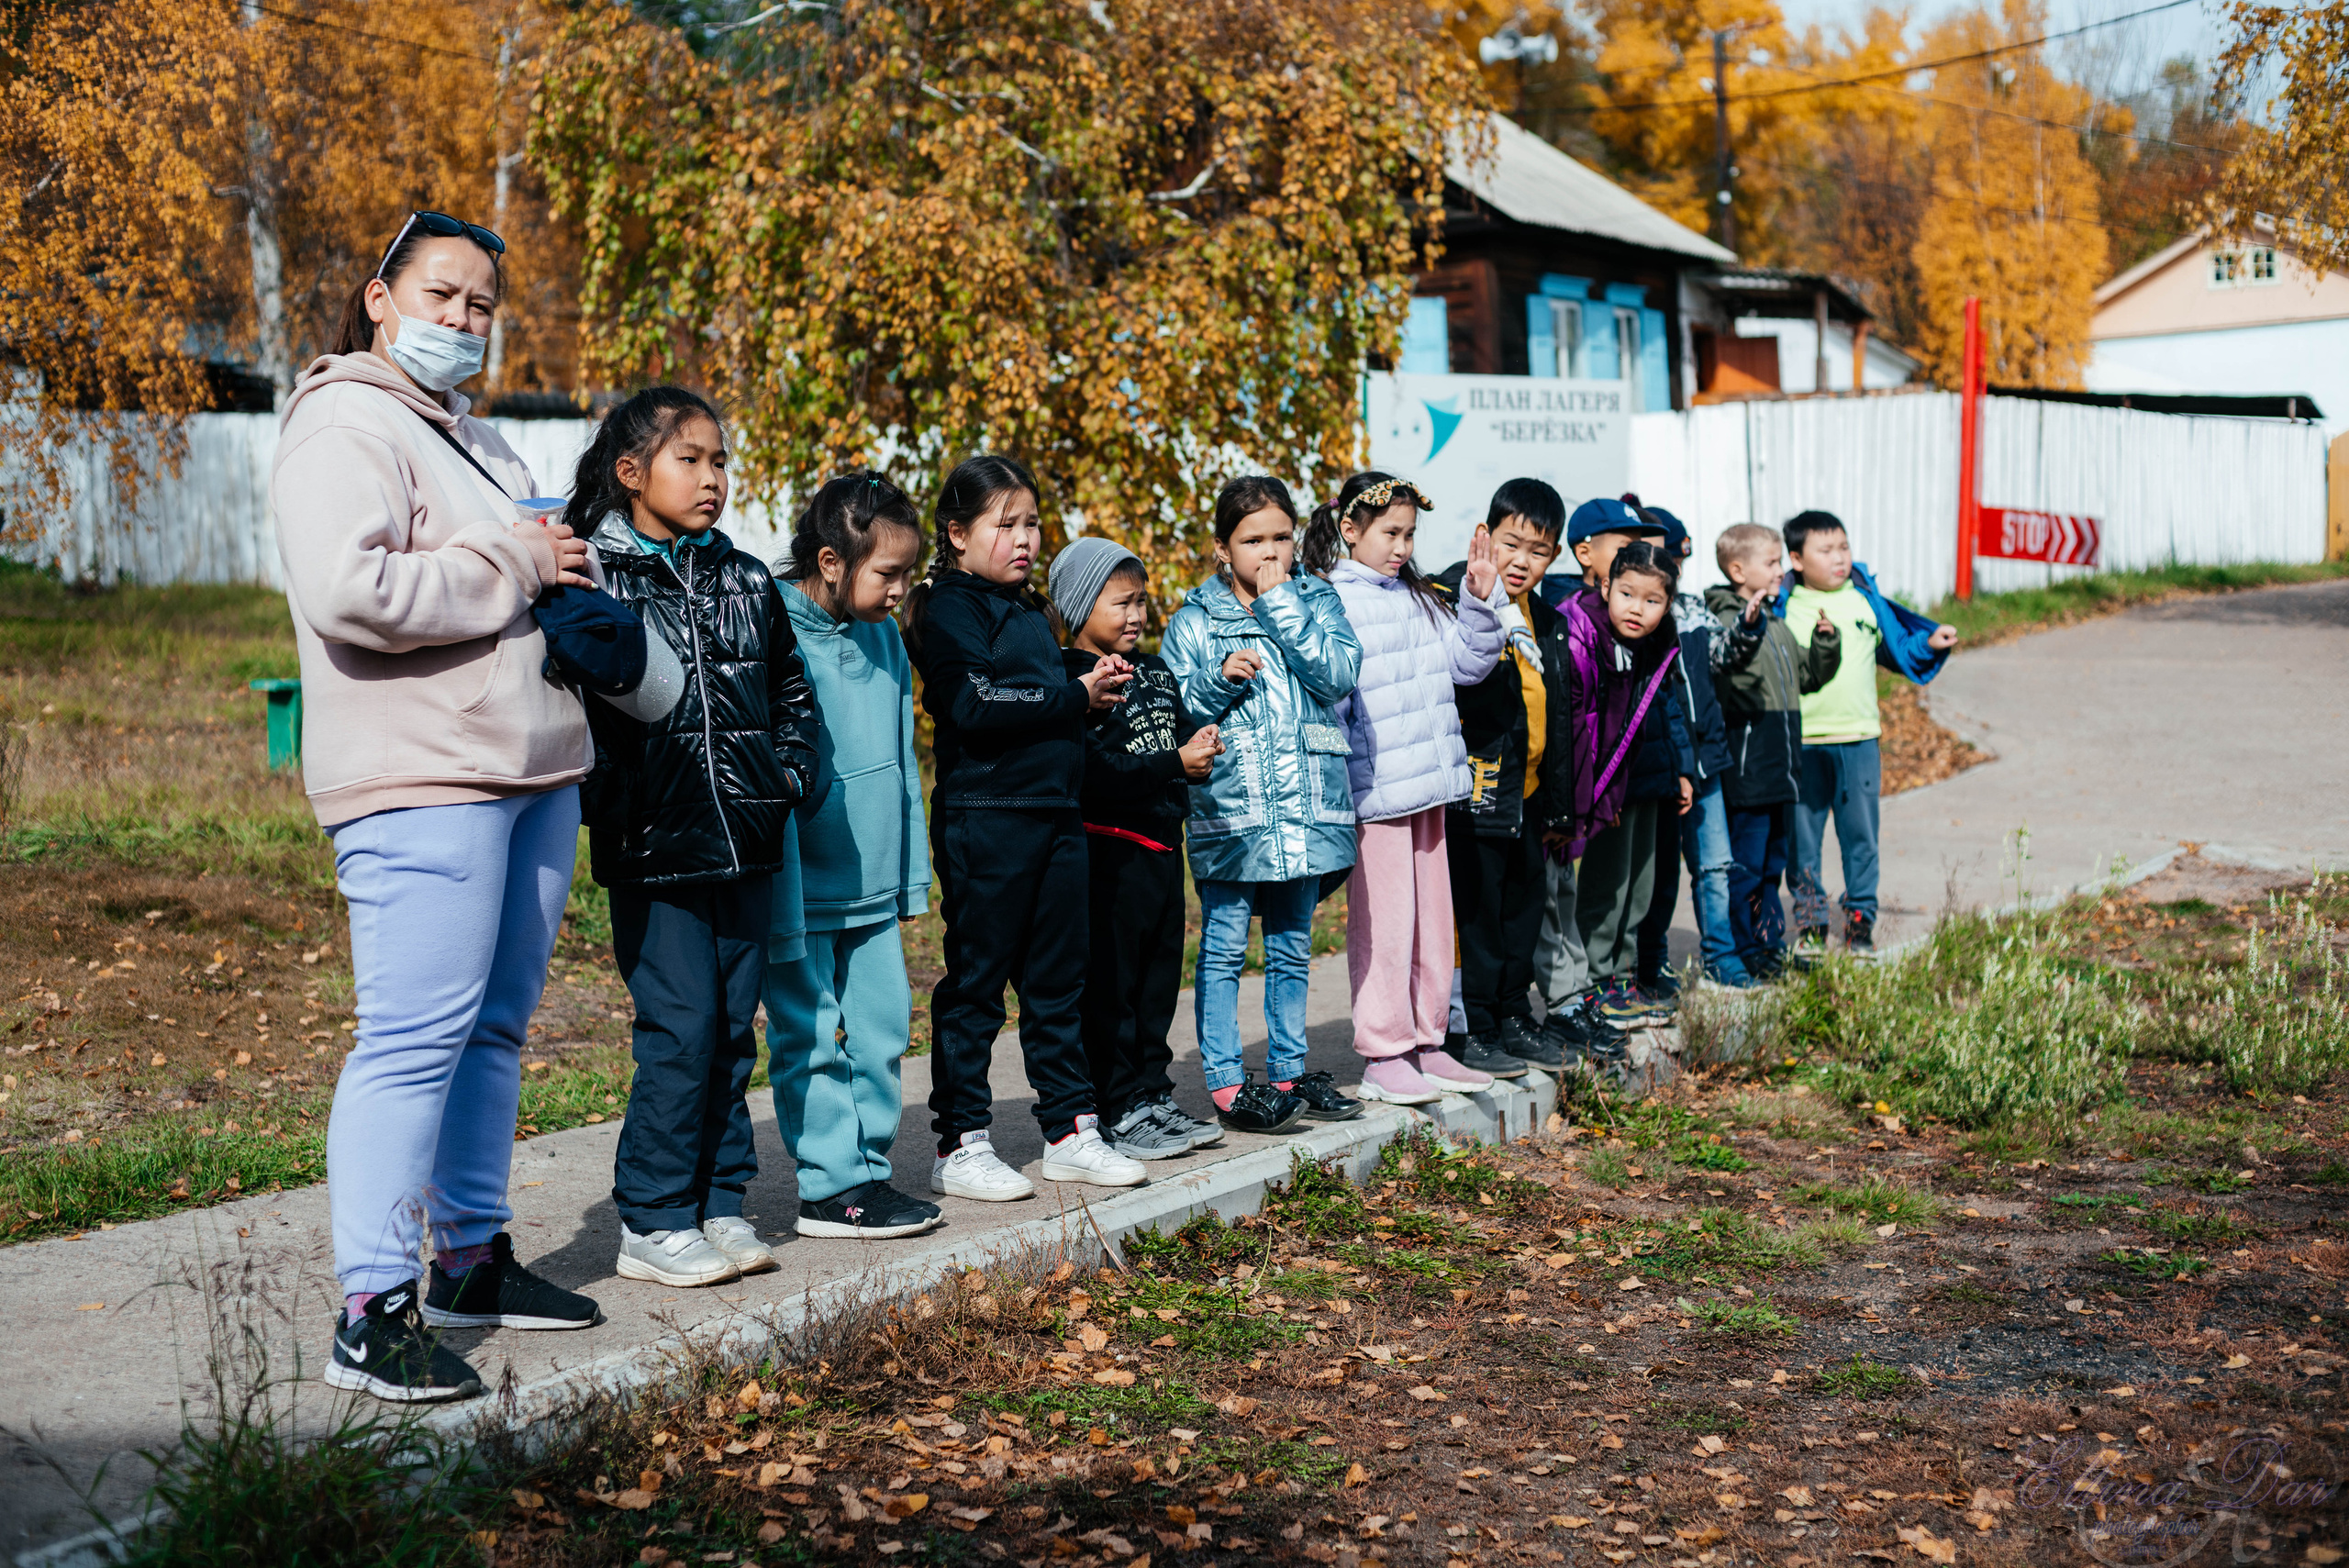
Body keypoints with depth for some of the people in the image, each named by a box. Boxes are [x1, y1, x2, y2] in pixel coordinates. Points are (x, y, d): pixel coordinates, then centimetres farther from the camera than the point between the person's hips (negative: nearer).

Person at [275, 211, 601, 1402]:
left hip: (533, 769, 10)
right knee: (415, 1036, -11)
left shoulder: (471, 436, 22)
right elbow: (347, 591, -24)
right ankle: (375, 1313, -6)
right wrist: (513, 569, -15)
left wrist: (571, 565, 11)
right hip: (420, 780, -9)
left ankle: (475, 1259, 24)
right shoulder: (346, 427, -8)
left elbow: (535, 566, 35)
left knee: (493, 1025, 14)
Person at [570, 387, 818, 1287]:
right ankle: (653, 1223, 5)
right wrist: (611, 806, -14)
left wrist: (790, 773, 6)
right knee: (679, 1028, -6)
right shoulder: (597, 579, -5)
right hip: (655, 850, -5)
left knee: (734, 1027, 10)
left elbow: (790, 690, 20)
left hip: (746, 843, 6)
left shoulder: (746, 581, 12)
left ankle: (722, 1204, 20)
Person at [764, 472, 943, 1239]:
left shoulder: (884, 637, 7)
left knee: (881, 1029, 10)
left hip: (872, 887, 7)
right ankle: (831, 1187, 9)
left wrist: (909, 875, 14)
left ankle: (871, 1169, 21)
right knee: (811, 1037, 2)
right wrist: (780, 905, -17)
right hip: (805, 888, -7)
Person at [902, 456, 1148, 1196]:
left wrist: (1095, 681, 3)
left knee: (1058, 978, 13)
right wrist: (1077, 696, -17)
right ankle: (959, 1145, 7)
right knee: (975, 982, -1)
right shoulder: (951, 609, -8)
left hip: (1055, 814, 8)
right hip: (984, 818, -8)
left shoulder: (1030, 611, 18)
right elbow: (976, 706, -22)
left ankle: (1070, 1131, 22)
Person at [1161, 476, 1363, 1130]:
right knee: (1223, 948, -1)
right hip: (1227, 807, -3)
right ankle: (1226, 1085, 5)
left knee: (1291, 948, 13)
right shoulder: (1195, 619, 2)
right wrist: (1220, 677, -18)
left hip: (1306, 805, 3)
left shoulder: (1316, 600, 8)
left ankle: (1286, 1074, 23)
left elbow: (1337, 674, -9)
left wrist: (1281, 602, -11)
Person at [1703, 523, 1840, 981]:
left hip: (1782, 766, 9)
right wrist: (1747, 625, -53)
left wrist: (1825, 644, 11)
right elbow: (1724, 655, -35)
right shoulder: (1727, 618, -12)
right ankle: (1742, 954, 4)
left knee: (1774, 860, 16)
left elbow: (1808, 676, 28)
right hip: (1747, 767, -9)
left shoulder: (1778, 626, 17)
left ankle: (1770, 943, 26)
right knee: (1745, 864, -3)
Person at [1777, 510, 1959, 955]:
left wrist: (1930, 643, -1)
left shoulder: (1865, 599, 7)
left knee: (1860, 835, 6)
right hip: (1802, 742, -1)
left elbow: (1897, 649, 16)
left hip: (1859, 739, 1)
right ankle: (1811, 924, 15)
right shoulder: (1783, 607, 0)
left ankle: (1861, 921, 16)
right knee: (1803, 838, 4)